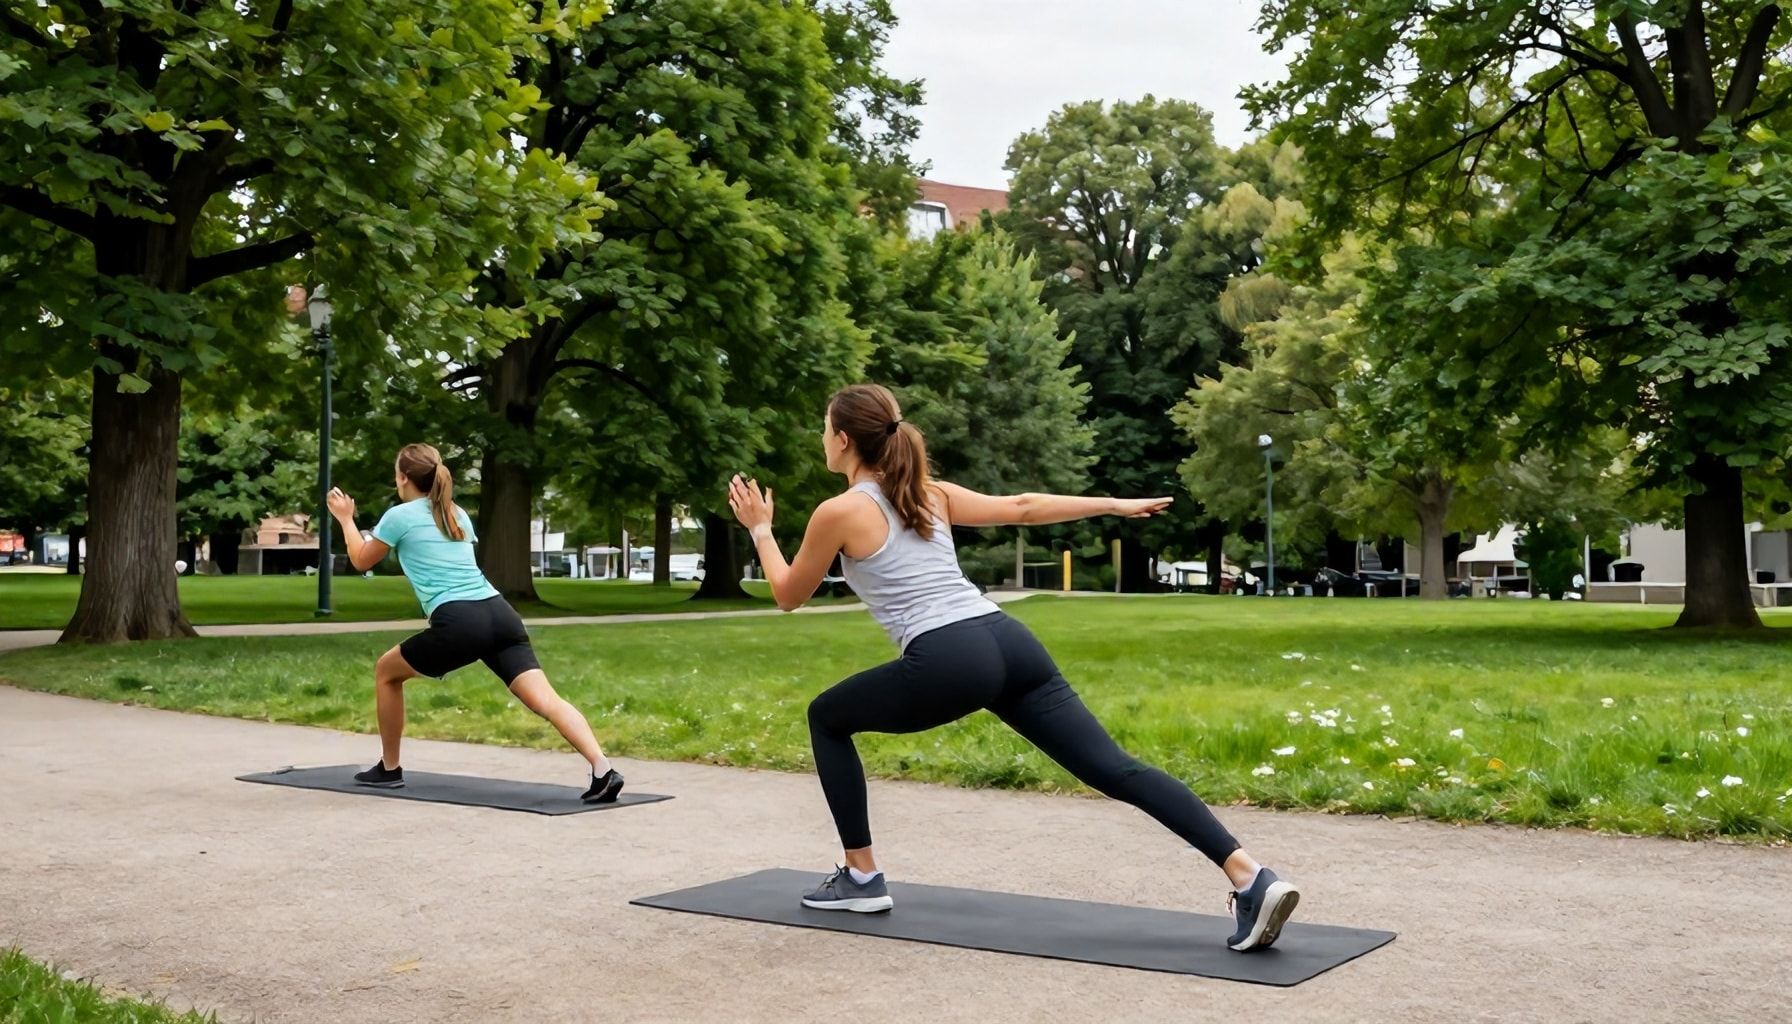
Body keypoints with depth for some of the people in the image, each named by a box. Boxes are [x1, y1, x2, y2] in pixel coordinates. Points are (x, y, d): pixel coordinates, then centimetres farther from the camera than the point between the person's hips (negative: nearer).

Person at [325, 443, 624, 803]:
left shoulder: (399, 516, 8)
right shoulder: (459, 515, 26)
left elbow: (362, 561, 24)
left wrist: (346, 519, 40)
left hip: (459, 624, -5)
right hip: (500, 615, 5)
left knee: (386, 671, 22)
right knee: (544, 699, -9)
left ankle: (388, 769, 28)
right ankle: (603, 769, -29)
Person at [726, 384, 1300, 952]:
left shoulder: (839, 512, 4)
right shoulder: (929, 494, 22)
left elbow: (789, 597, 16)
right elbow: (1021, 509, 25)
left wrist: (760, 530, 31)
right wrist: (1118, 505, 32)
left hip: (949, 664, -7)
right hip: (1011, 645, 7)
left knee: (827, 718, 20)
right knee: (1114, 768, -1)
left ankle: (861, 879, 21)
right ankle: (1251, 878, -15)